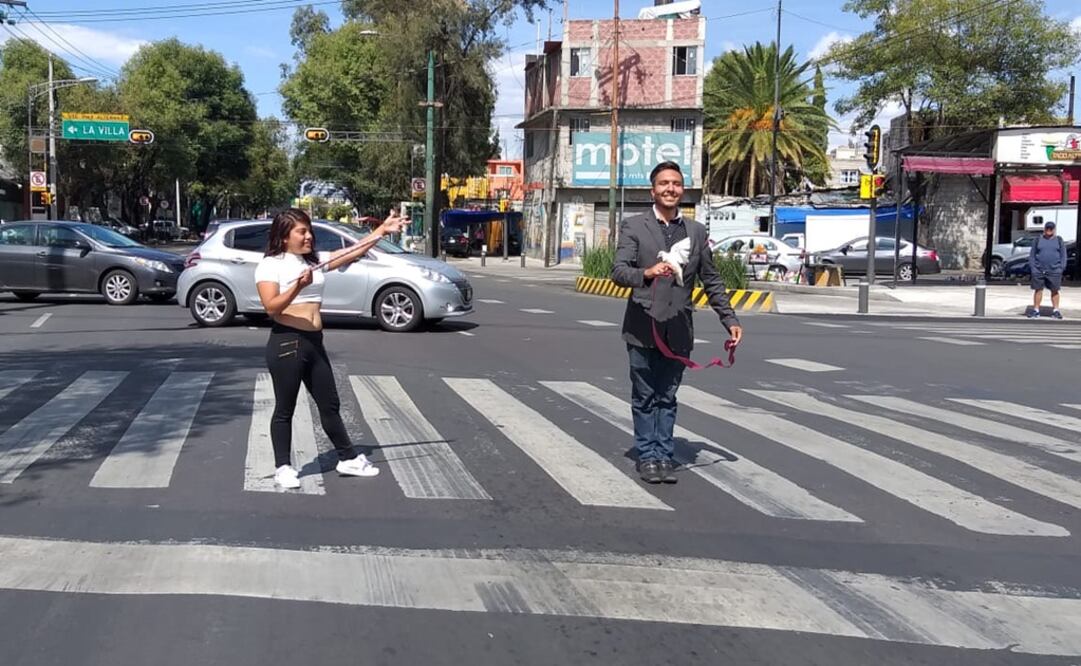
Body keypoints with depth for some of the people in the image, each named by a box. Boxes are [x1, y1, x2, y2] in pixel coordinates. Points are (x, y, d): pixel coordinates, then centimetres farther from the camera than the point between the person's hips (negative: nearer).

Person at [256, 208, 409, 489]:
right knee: (285, 409, 3)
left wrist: (382, 230, 3)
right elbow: (271, 307, -16)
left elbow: (352, 253, 7)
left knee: (330, 404, 14)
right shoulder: (270, 265, -7)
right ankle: (283, 467, 14)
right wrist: (298, 286, -29)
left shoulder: (315, 261, 11)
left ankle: (348, 458, 25)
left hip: (315, 342, 7)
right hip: (286, 343, -7)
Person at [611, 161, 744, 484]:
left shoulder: (697, 232, 10)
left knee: (667, 397, 9)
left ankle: (664, 456, 17)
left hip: (678, 330, 2)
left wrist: (730, 320, 9)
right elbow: (618, 271, -9)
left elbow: (712, 280, 14)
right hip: (643, 328, -2)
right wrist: (646, 273, -29)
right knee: (644, 397, 6)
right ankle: (647, 456, 16)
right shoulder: (634, 226, 1)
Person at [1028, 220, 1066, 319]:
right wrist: (1032, 268, -2)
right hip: (1038, 271, 0)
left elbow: (1063, 255, 7)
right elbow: (1032, 254, 7)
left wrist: (1062, 268, -3)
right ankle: (1036, 310, 9)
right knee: (1038, 290, 3)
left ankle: (1055, 311, 8)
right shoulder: (1038, 240, 7)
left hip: (1054, 271, 0)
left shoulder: (1059, 240, 7)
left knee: (1055, 291, 2)